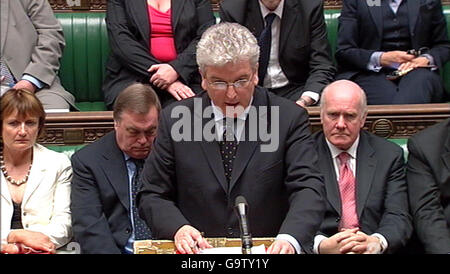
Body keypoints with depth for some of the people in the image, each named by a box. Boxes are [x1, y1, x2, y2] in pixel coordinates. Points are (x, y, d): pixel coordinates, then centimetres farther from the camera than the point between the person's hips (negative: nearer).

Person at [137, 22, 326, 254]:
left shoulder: (289, 118, 0)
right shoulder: (174, 120, 3)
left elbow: (307, 189, -8)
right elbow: (152, 195, 6)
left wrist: (290, 238, -27)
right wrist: (178, 228, -14)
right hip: (197, 252, 1)